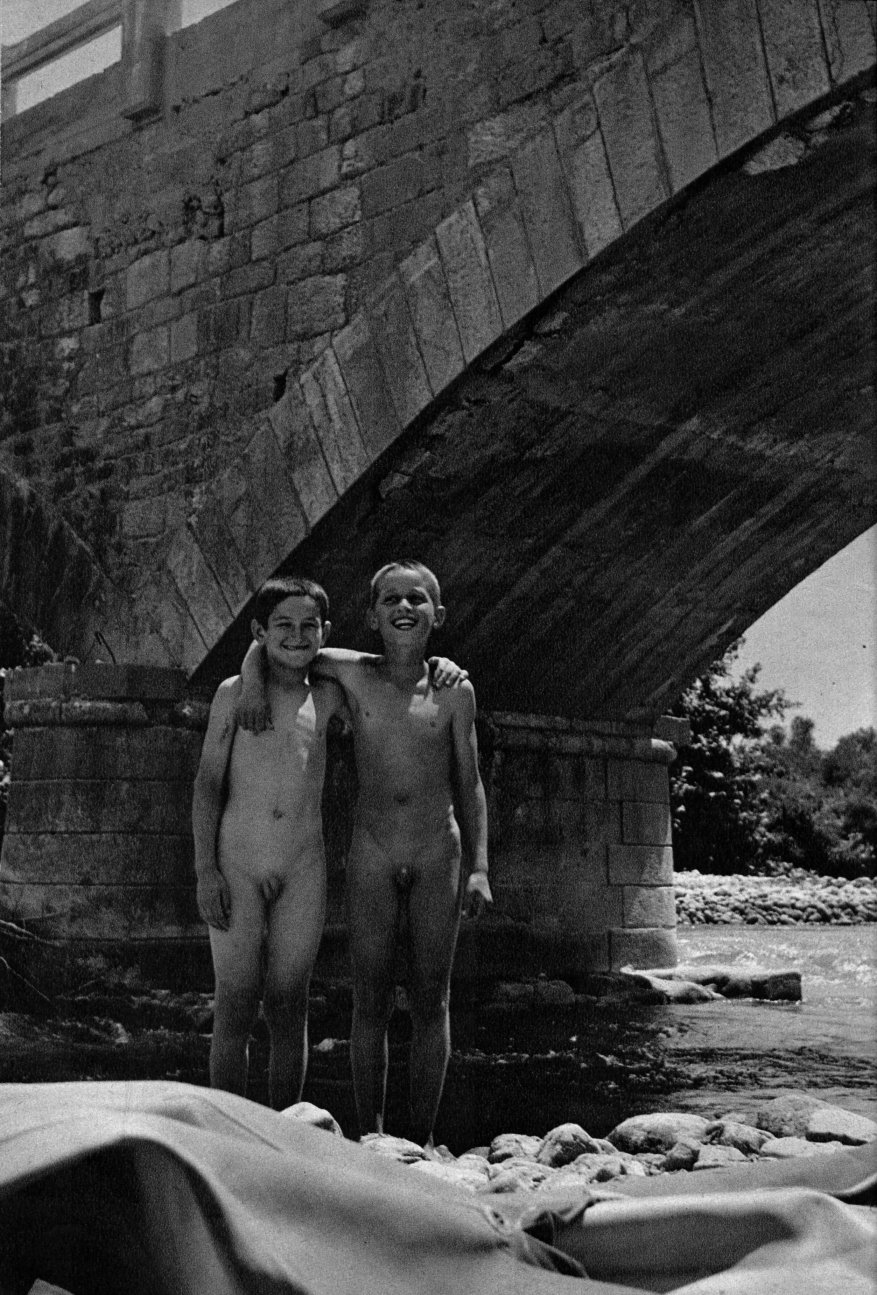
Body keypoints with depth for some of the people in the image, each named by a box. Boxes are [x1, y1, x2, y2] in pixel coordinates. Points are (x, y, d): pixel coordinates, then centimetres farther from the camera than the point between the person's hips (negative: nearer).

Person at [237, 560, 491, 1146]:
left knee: (431, 1002, 5)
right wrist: (254, 681, -11)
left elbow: (468, 784, 6)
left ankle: (422, 1139, 14)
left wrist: (479, 866, -1)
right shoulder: (354, 674, -1)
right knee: (372, 1003, 3)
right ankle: (371, 1137, 13)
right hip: (372, 856, 0)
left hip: (439, 856, 0)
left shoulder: (454, 691, 0)